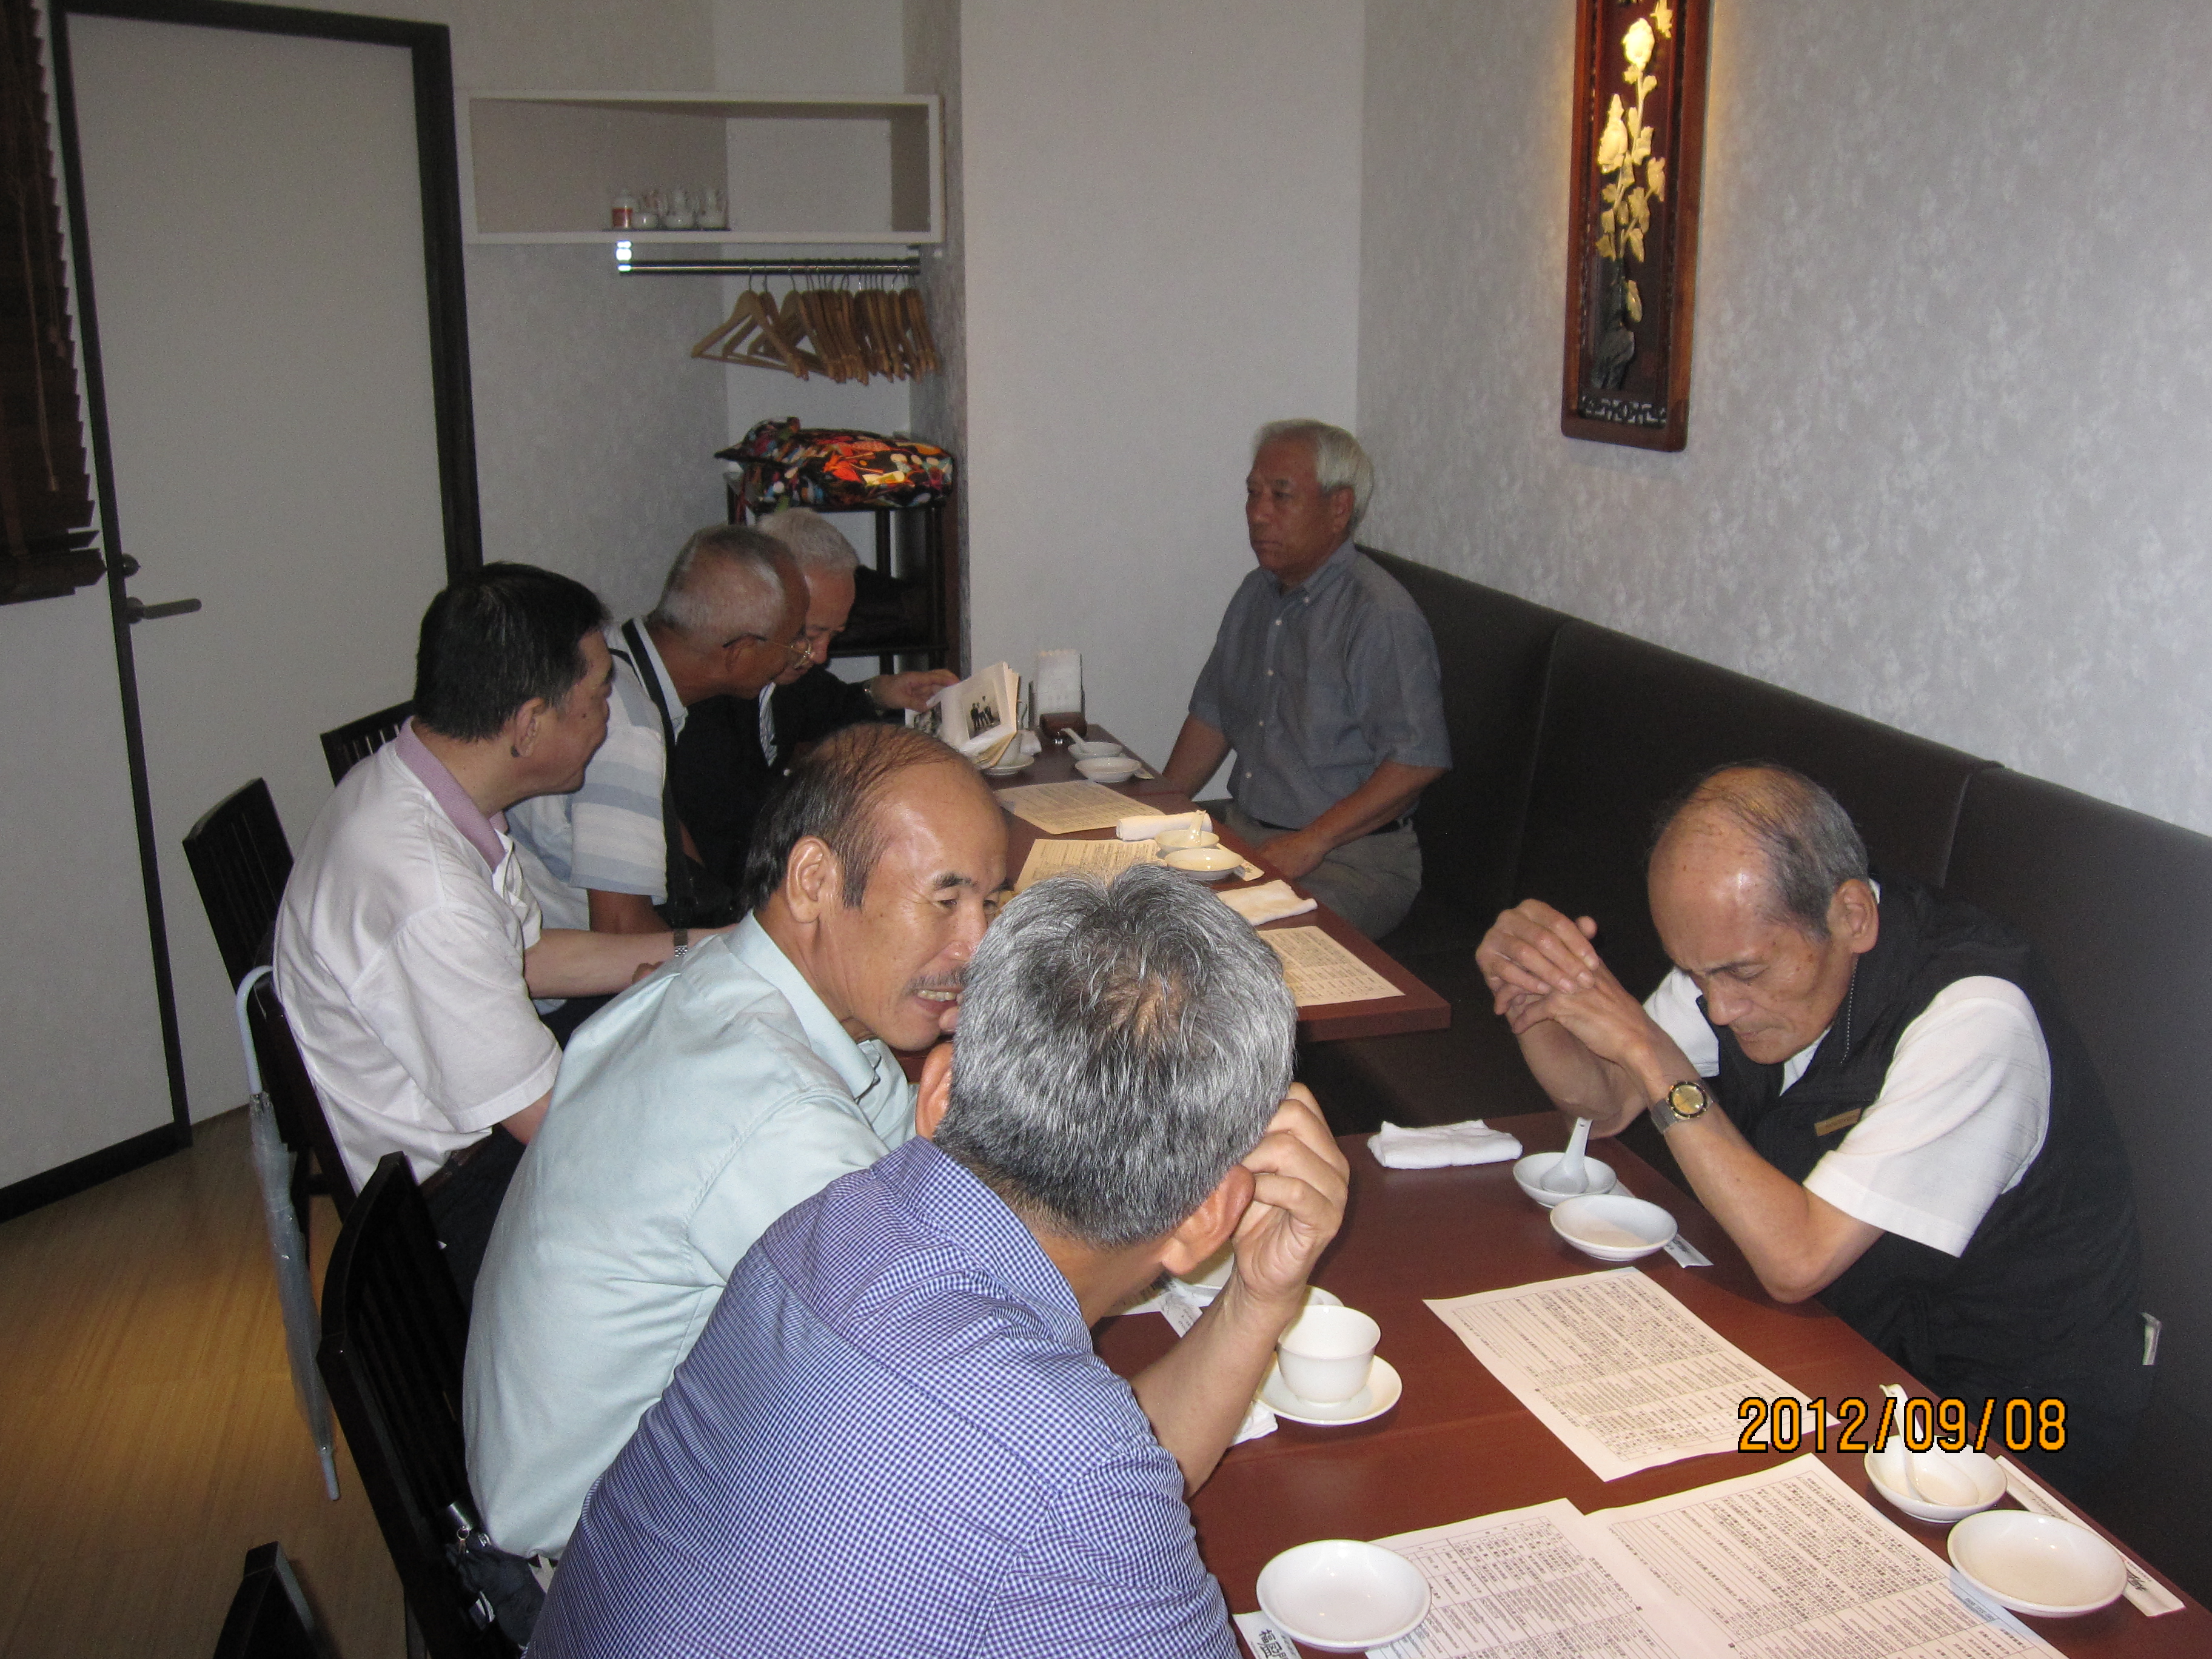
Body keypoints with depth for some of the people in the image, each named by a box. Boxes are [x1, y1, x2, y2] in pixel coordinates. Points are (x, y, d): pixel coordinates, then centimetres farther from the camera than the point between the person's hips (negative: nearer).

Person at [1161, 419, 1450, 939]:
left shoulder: (1380, 614, -15)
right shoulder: (1257, 594, 13)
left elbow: (1419, 761, -20)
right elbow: (1212, 716, 23)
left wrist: (1311, 843, -22)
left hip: (1352, 857, -8)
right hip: (1244, 833, 8)